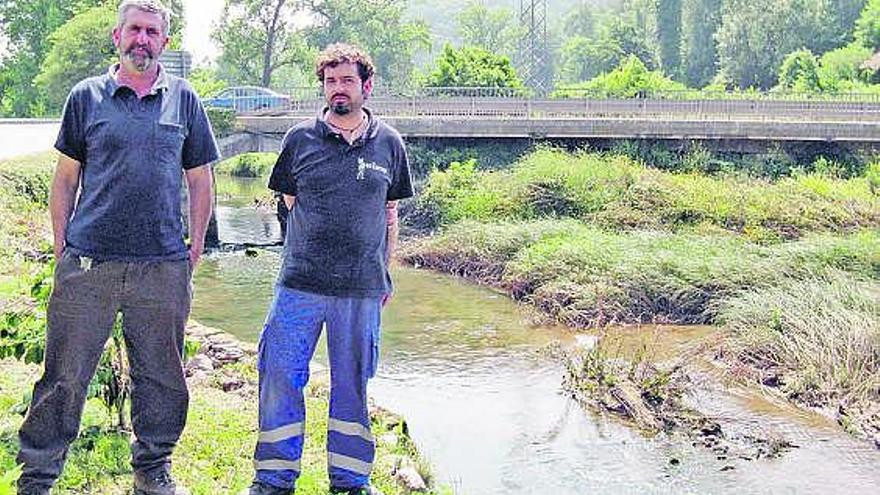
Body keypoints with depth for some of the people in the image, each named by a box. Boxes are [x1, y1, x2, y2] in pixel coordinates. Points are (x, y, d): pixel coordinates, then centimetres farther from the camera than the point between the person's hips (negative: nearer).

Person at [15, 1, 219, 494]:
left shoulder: (184, 100, 9)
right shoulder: (87, 96, 7)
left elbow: (200, 179, 13)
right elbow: (67, 176, 10)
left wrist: (196, 246, 7)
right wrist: (61, 245, 4)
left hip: (163, 266, 1)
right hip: (88, 263, -1)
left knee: (162, 375, 11)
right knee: (64, 376, 4)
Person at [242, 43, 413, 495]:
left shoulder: (388, 143, 6)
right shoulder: (300, 138, 3)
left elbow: (389, 213, 12)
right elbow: (289, 202, 13)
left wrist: (385, 272, 12)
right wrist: (314, 237, 6)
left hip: (362, 287, 1)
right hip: (300, 283, 0)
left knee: (352, 383, 11)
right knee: (280, 377, 2)